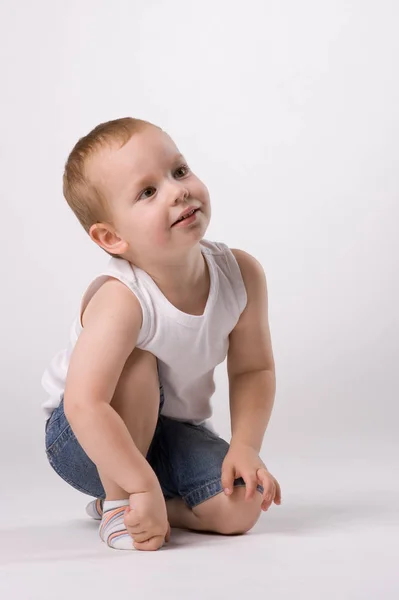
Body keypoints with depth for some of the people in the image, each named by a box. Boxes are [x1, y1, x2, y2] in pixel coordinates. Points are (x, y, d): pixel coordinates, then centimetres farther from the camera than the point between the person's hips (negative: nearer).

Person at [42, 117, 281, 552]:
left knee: (242, 507, -17)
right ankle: (117, 504, -15)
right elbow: (84, 405, -40)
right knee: (138, 363, -33)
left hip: (174, 432, 5)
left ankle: (122, 500, 9)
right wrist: (144, 486, -37)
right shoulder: (120, 302, -34)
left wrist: (245, 447, -18)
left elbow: (254, 369, -6)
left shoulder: (242, 274, -16)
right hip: (88, 441, -4)